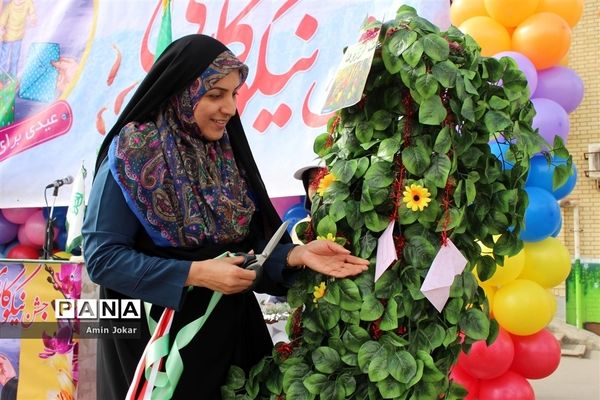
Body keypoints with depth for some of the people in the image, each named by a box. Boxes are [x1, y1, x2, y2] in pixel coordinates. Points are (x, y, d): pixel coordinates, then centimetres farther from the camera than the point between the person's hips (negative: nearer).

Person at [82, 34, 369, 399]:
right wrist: (197, 274, -23)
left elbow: (250, 240, 2)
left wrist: (296, 254, -17)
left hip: (230, 326, 5)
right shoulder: (132, 155, -14)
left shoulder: (227, 153, 2)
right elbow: (102, 256, -17)